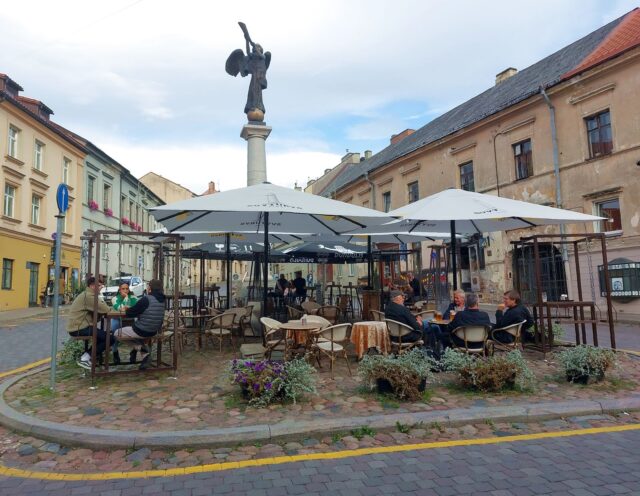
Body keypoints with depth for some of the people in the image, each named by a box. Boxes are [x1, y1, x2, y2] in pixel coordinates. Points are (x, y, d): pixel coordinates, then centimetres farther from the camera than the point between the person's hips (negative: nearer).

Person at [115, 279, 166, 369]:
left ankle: (142, 348, 7)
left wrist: (127, 310, 6)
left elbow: (130, 313, -15)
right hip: (154, 332, 7)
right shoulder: (161, 300, 2)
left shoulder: (146, 299, -21)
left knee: (117, 333, 15)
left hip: (141, 331, -7)